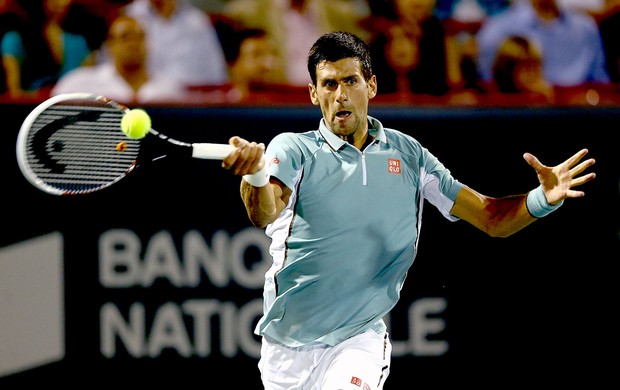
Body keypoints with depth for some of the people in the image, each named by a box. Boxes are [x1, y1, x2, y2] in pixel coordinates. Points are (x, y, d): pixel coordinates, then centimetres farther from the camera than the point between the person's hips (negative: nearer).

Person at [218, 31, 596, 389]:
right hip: (288, 346, 0)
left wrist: (542, 199, -17)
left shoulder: (409, 155, 3)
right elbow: (265, 214, -27)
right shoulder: (293, 149, -7)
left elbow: (490, 216, 5)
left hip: (359, 341, 0)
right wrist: (256, 175, -51)